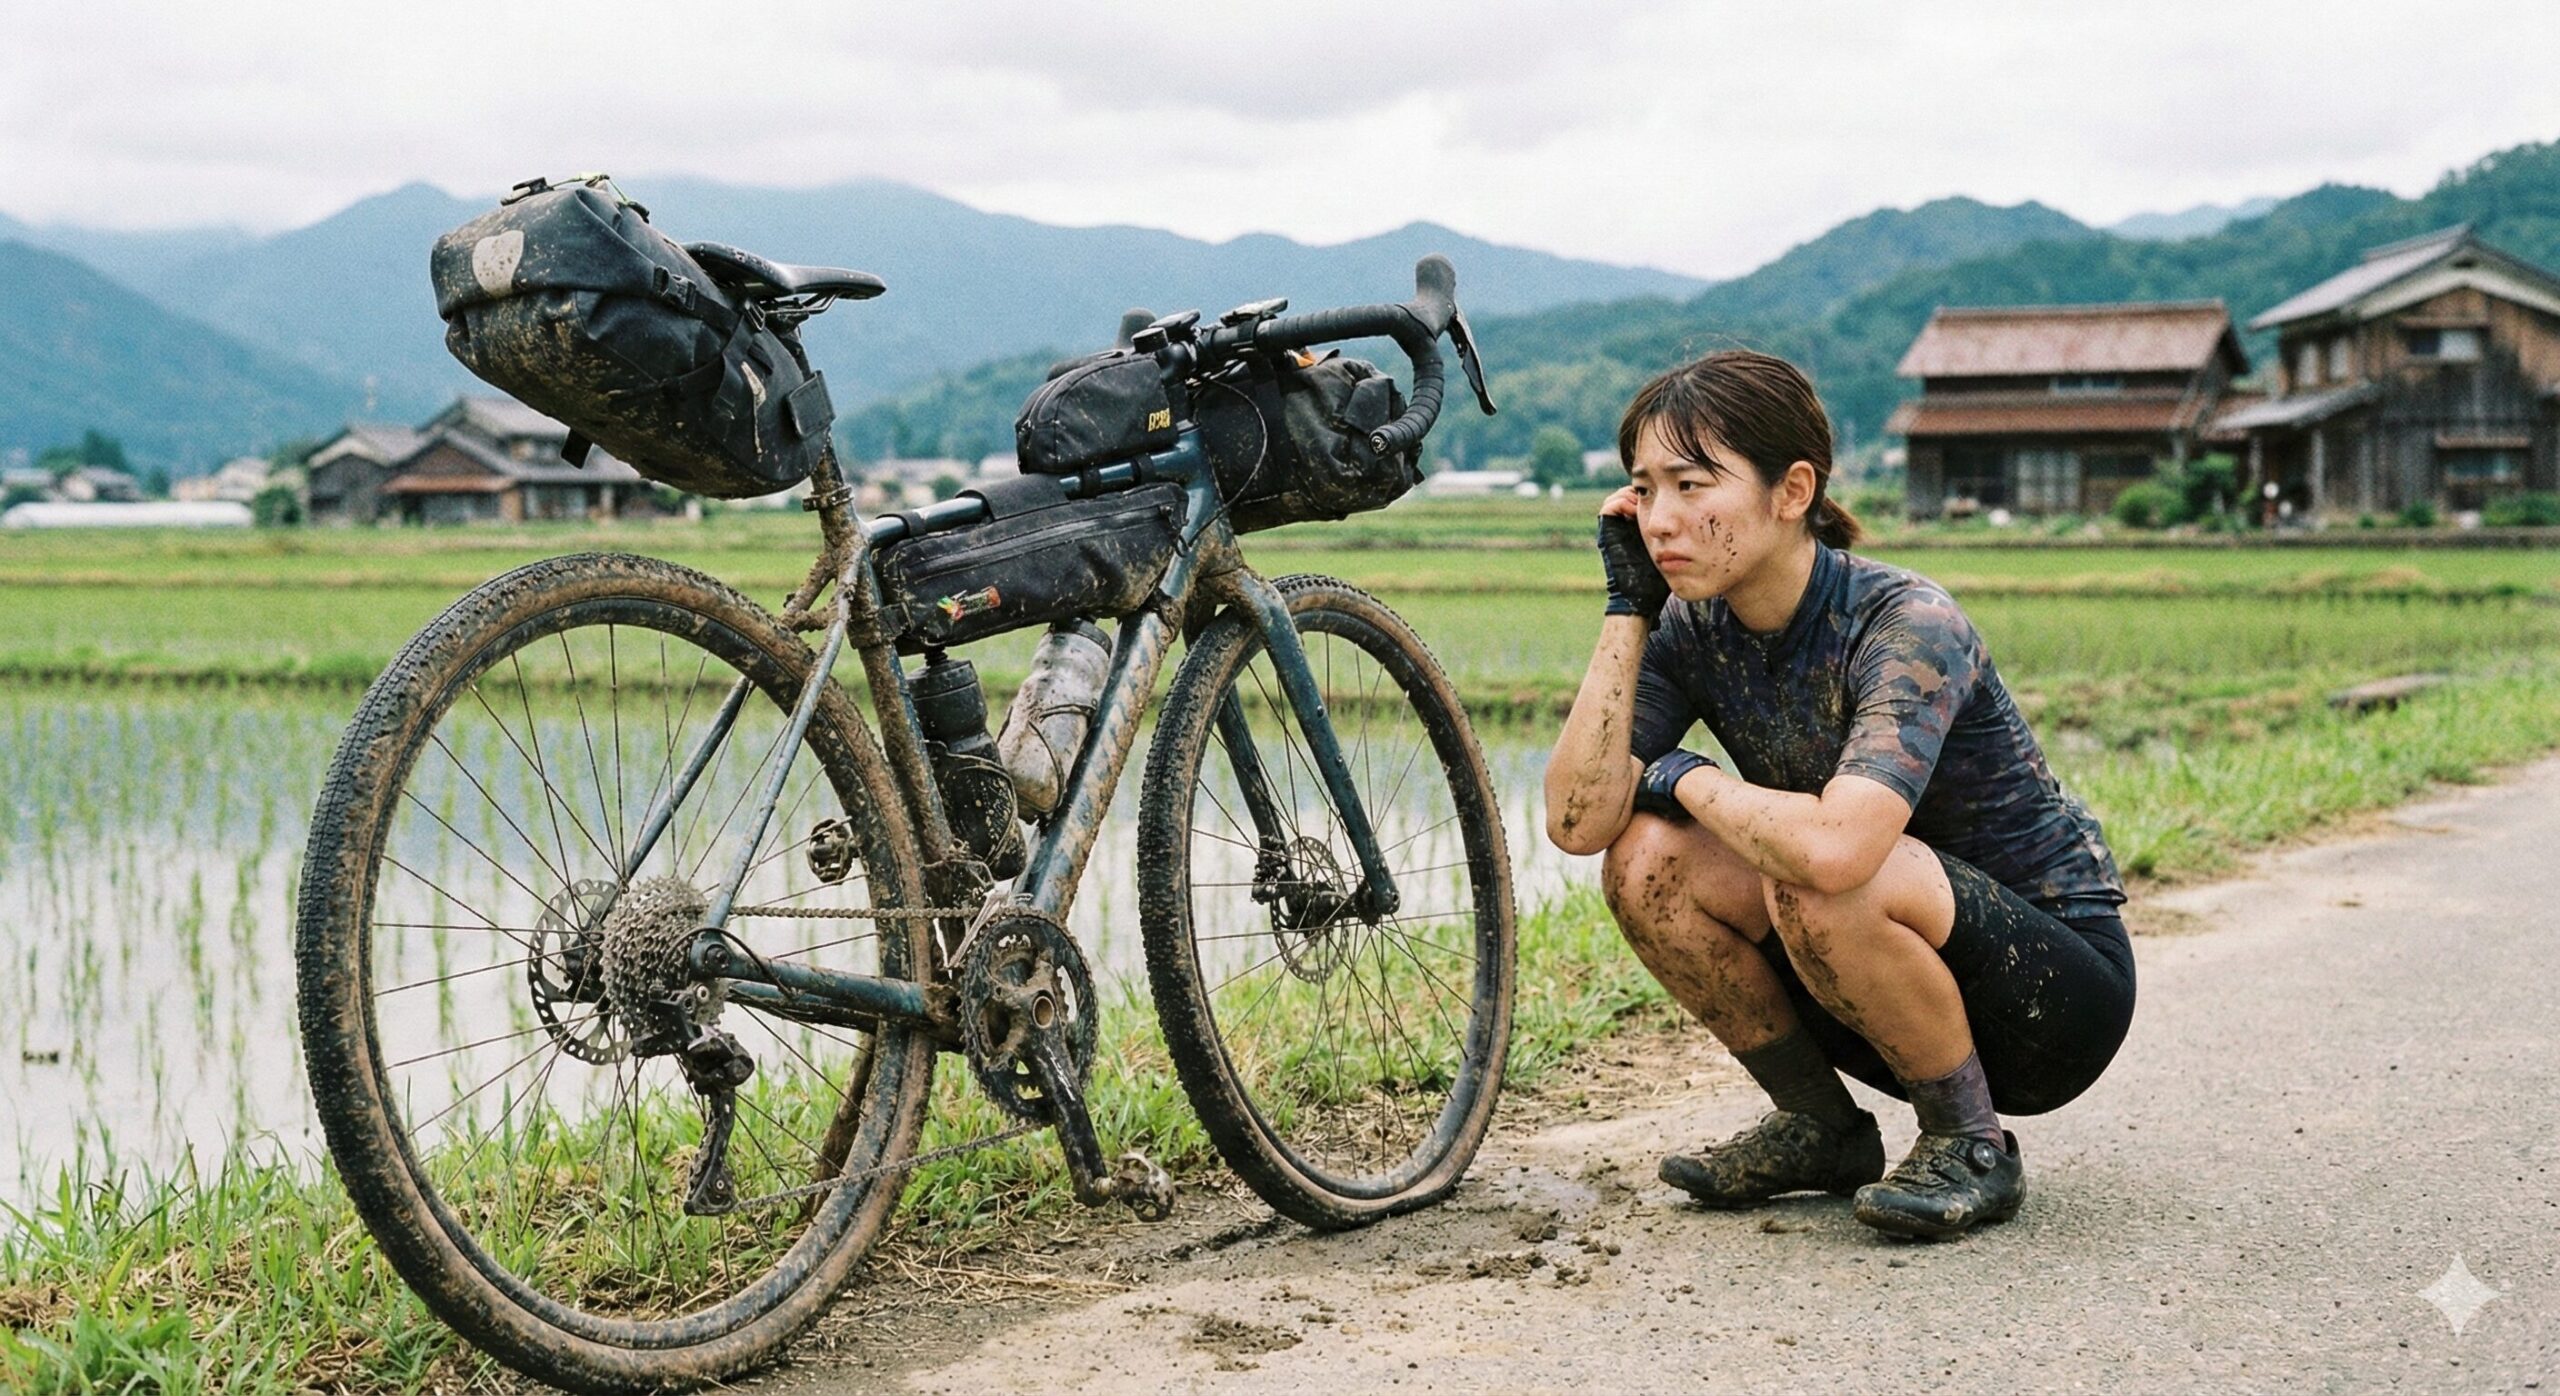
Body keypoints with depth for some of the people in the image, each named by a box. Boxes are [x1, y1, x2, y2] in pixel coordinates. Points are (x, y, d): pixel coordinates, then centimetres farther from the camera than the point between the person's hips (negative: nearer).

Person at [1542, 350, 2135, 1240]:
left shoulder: (1909, 625, -25)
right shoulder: (1693, 631, -6)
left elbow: (1834, 848, -42)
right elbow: (1578, 821, -17)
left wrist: (1690, 780, -23)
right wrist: (1628, 607, -17)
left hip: (2059, 985, -6)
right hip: (1904, 981, 7)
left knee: (1818, 885, -34)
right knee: (1645, 858, -14)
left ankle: (1970, 1141, -9)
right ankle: (1821, 1128, 4)